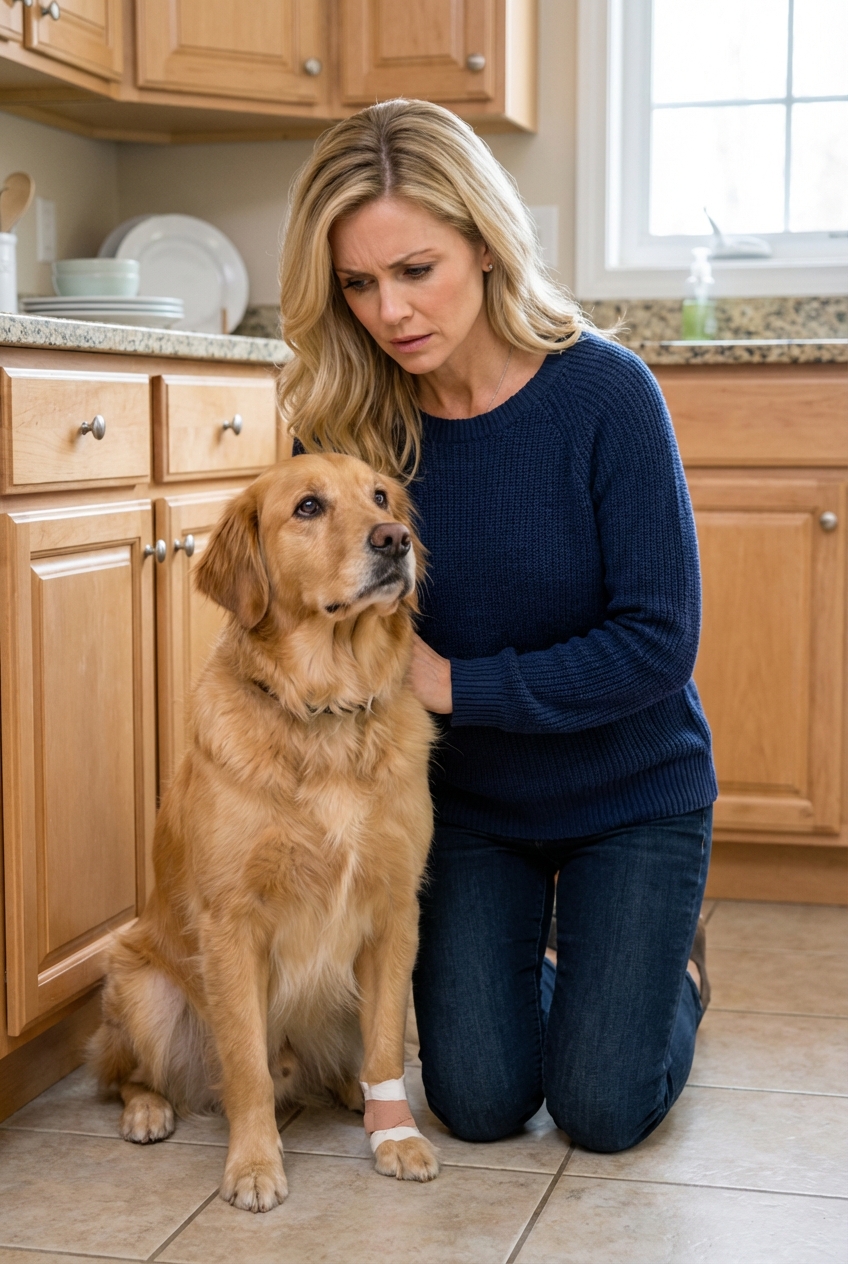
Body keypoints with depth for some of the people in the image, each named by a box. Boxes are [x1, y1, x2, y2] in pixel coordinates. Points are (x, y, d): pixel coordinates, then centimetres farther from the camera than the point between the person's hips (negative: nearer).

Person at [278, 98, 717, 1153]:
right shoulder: (350, 422, -12)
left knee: (602, 1110, -2)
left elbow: (659, 639, -22)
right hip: (465, 797, 3)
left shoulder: (602, 393, -22)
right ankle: (530, 960, 32)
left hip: (630, 790, -2)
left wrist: (457, 684, -23)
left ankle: (672, 961, 29)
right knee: (479, 1103, 0)